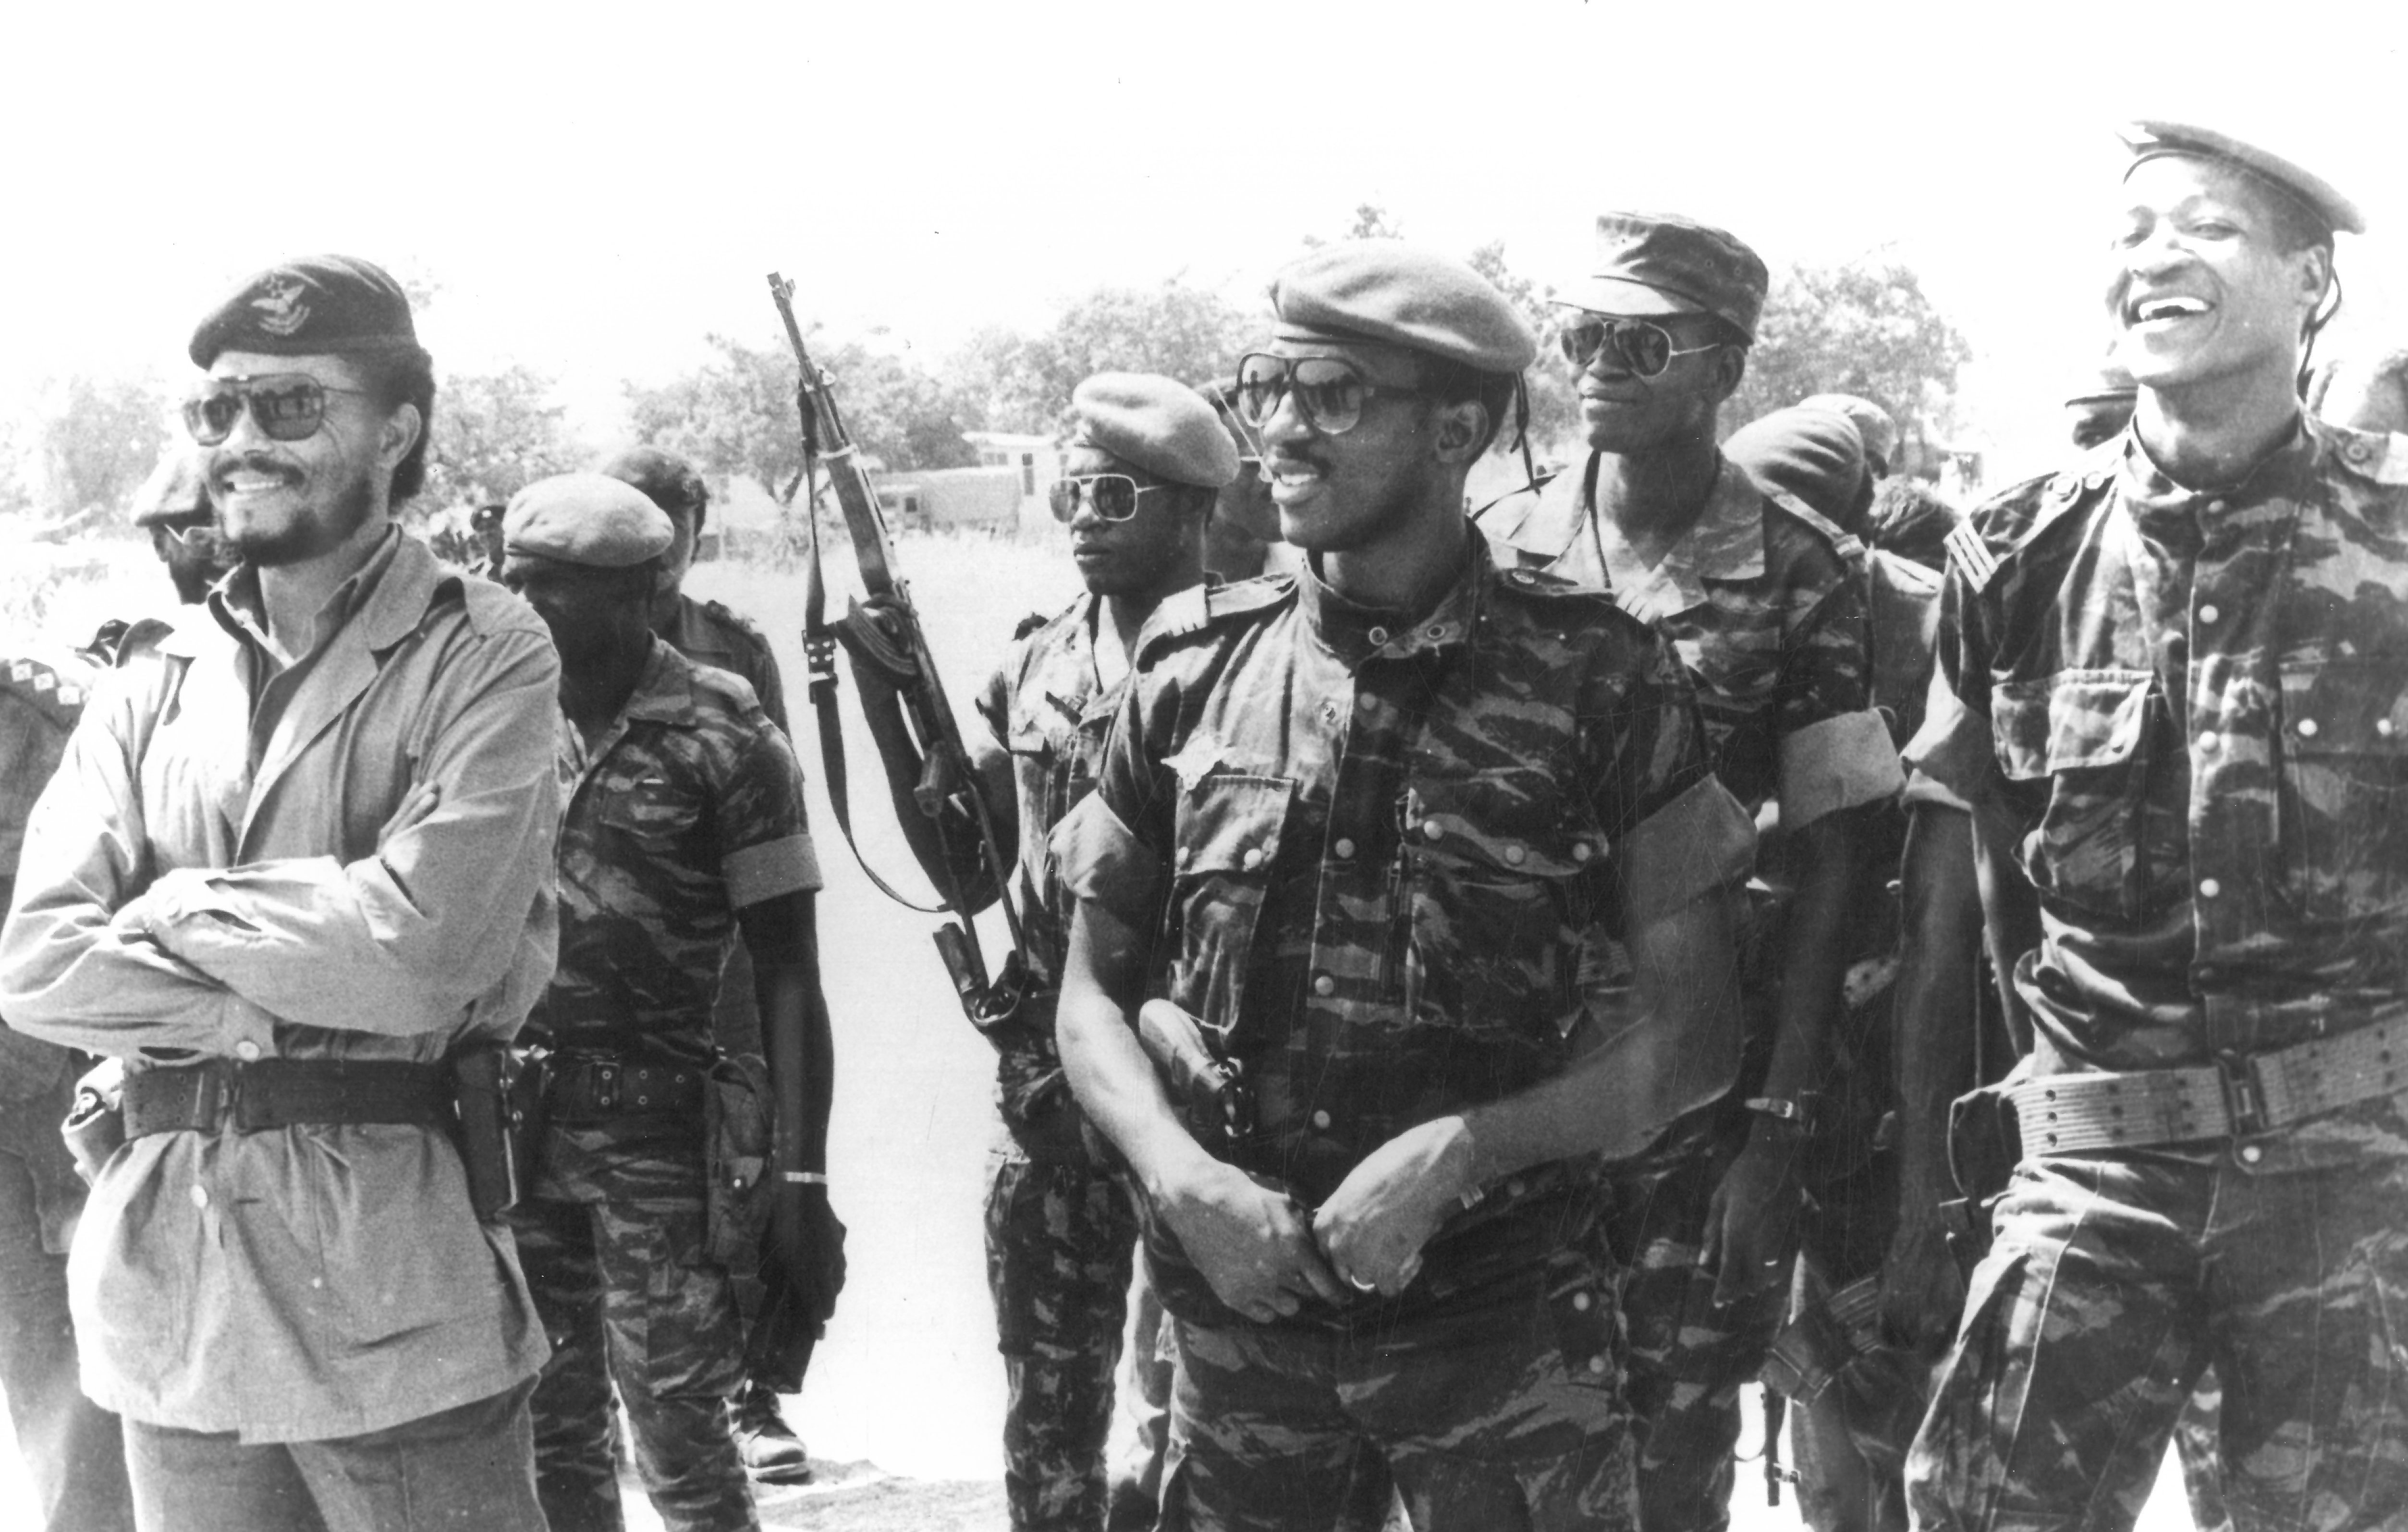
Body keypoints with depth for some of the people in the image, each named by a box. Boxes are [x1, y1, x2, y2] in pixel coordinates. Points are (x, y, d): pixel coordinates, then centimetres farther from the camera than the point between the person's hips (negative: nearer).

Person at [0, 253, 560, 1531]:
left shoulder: (483, 655, -3)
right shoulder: (154, 687, 11)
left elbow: (423, 943, -17)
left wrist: (178, 909, -5)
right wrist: (303, 1003, -11)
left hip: (388, 1292, -4)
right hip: (170, 1294, 5)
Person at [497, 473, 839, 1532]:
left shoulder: (722, 736, -7)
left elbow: (786, 971, -8)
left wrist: (798, 1174, -14)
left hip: (661, 1134, -4)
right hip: (519, 1125, 4)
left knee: (680, 1440, 0)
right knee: (549, 1430, 12)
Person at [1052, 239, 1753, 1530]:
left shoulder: (1598, 682, -8)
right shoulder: (1194, 668, 0)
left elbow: (1692, 1033, -4)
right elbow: (1094, 994, 6)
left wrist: (1454, 1153, -16)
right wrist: (1186, 1181, -11)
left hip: (1500, 1313, -2)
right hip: (1235, 1294, 3)